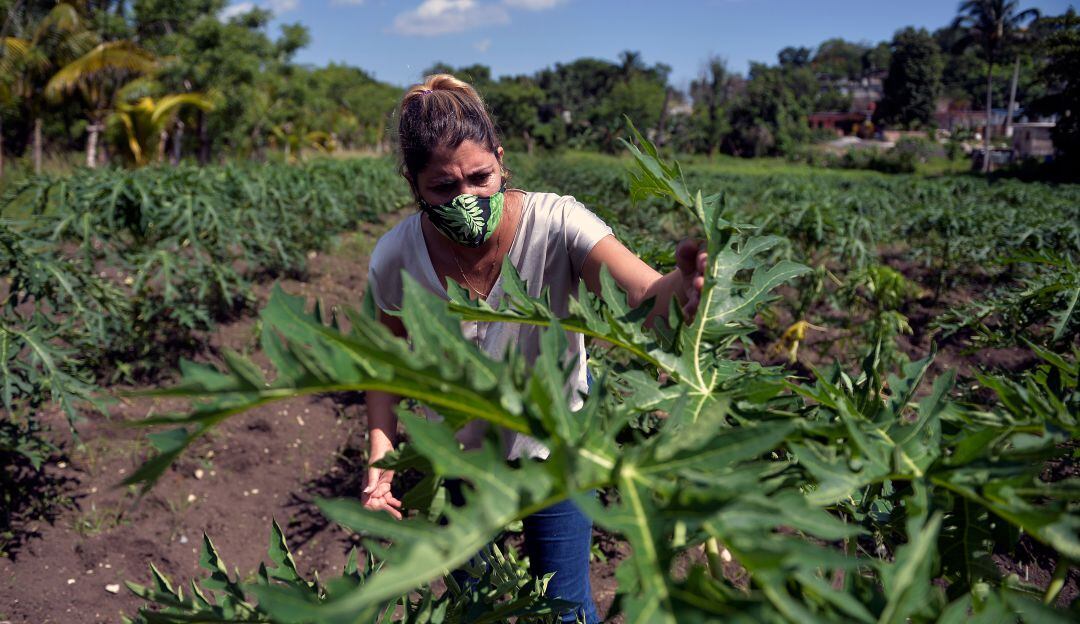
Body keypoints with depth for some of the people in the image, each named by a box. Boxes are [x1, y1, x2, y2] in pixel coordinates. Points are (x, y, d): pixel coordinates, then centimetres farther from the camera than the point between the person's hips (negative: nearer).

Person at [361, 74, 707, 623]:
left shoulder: (556, 224, -30)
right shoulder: (394, 259, -23)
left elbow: (644, 295, -44)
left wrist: (682, 286, -67)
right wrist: (380, 456, -19)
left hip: (553, 440, -2)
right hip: (456, 451, 2)